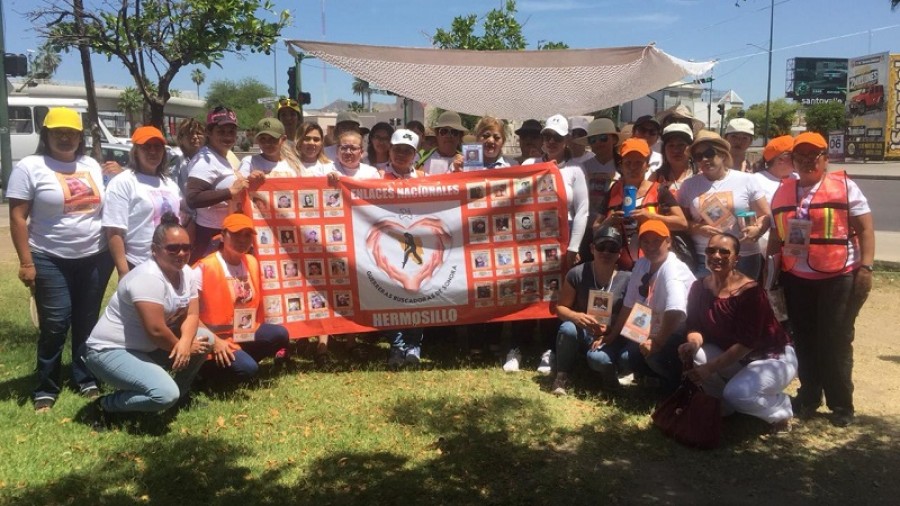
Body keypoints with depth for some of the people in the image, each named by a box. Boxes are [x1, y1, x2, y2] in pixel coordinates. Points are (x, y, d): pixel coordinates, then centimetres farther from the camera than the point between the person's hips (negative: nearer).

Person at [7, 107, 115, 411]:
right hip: (51, 260, -4)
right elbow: (18, 218, -7)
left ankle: (87, 379, 24)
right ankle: (46, 389, 12)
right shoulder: (30, 167, -4)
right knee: (55, 324, -3)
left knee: (87, 322, 11)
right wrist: (26, 262, -12)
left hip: (96, 258, 4)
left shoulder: (92, 166, 10)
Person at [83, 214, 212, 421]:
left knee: (206, 338, 0)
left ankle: (180, 393, 15)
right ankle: (107, 404, -2)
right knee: (166, 394, -27)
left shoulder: (186, 272, 2)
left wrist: (185, 342, -21)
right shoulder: (147, 278, -25)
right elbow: (155, 330, -28)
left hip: (148, 347, 9)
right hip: (110, 351, -9)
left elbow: (192, 315, -1)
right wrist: (182, 347, -12)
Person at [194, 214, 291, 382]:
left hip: (245, 333, 7)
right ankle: (208, 367, 2)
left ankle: (241, 359, 3)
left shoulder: (252, 262, 3)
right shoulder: (205, 268, -18)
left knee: (279, 334, -16)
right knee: (248, 368, -25)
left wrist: (258, 331, 7)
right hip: (217, 338, -6)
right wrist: (214, 341, -23)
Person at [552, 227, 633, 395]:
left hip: (612, 337, -1)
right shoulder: (577, 274, -10)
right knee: (568, 328, -34)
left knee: (597, 358, -35)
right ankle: (562, 376, -12)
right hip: (583, 333, 1)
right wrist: (576, 316, -27)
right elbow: (560, 307, -4)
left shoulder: (627, 279, -10)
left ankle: (609, 371, 4)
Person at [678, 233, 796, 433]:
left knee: (737, 392, -30)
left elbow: (746, 343, -28)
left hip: (774, 357, -6)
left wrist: (710, 368, -33)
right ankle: (724, 407, 4)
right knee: (695, 355, -20)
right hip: (734, 357, 6)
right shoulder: (699, 287, -7)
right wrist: (694, 343, -29)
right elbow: (694, 326, -5)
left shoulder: (750, 291, -26)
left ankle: (781, 410, 4)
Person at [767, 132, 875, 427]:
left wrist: (865, 267, -12)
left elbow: (865, 229, -4)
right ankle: (808, 397, 26)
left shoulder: (844, 186, -3)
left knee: (836, 342, 3)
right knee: (804, 341, 12)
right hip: (795, 279, 4)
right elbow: (776, 234, 16)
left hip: (838, 278, -4)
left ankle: (841, 405, 16)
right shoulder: (782, 191, 9)